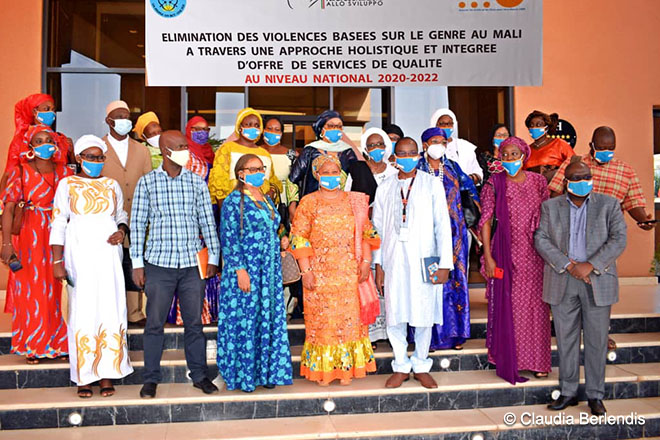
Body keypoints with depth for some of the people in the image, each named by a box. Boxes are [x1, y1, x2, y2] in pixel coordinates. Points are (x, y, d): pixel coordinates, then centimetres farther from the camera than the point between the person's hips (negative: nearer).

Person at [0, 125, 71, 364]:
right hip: (31, 237, -2)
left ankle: (58, 342, 20)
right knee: (31, 289, 5)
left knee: (57, 289, 6)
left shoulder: (64, 172, 6)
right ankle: (33, 346, 18)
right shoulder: (21, 172, -1)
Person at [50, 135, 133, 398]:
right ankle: (83, 376, 7)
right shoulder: (67, 184, 5)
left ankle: (107, 374, 7)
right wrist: (57, 262, -5)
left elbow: (122, 214, 23)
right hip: (80, 255, -2)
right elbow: (58, 224, 2)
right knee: (82, 311, -2)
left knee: (111, 309, -1)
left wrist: (122, 231, -1)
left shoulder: (112, 185, 13)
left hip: (109, 255, 3)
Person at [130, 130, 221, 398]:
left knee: (194, 322, 9)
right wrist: (137, 262, 0)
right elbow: (137, 223, 3)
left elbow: (207, 221, 8)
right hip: (158, 264, -1)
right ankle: (151, 378, 22)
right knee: (154, 323, 7)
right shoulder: (147, 182, 1)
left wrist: (213, 257, 6)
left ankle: (199, 375, 23)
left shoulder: (197, 182, 6)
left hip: (192, 264, 1)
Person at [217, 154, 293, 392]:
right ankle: (242, 375, 12)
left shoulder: (267, 200, 15)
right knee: (244, 319, -1)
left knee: (269, 318, 9)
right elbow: (229, 237, -12)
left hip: (269, 271, 7)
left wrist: (281, 240, 7)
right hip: (246, 269, -7)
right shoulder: (234, 200, -6)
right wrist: (240, 270, -18)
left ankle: (265, 371, 20)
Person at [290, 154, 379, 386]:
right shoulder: (308, 202, 2)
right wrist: (306, 271, -9)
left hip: (349, 273, 2)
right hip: (320, 273, -2)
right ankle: (322, 369, 16)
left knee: (349, 318, 4)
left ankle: (346, 368, 17)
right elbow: (299, 238, -2)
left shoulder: (354, 201, 10)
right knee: (321, 320, 3)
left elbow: (366, 233, 11)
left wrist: (366, 260, 0)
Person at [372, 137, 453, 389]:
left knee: (424, 316, 4)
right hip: (394, 261, 2)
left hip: (424, 261, -1)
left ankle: (421, 366, 23)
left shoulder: (432, 184, 4)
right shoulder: (385, 188, 10)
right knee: (395, 315, 4)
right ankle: (401, 366, 21)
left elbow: (443, 225, 1)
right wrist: (378, 264, 5)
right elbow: (378, 227, 10)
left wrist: (445, 263, -6)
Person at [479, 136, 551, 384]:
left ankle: (536, 361, 19)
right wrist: (488, 256, -9)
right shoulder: (494, 184, -1)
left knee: (535, 305, 5)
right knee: (506, 305, 2)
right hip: (506, 252, -2)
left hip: (534, 253, 2)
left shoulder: (538, 181, 6)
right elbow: (486, 221, -3)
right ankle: (509, 361, 16)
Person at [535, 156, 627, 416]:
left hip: (598, 282, 0)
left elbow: (619, 239, -4)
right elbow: (540, 240, -1)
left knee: (596, 340, 6)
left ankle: (595, 396, 20)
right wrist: (568, 265, -13)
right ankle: (568, 393, 20)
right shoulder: (550, 207, 7)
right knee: (566, 339, 8)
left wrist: (591, 265, -15)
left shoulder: (609, 205, 5)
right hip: (562, 283, 1)